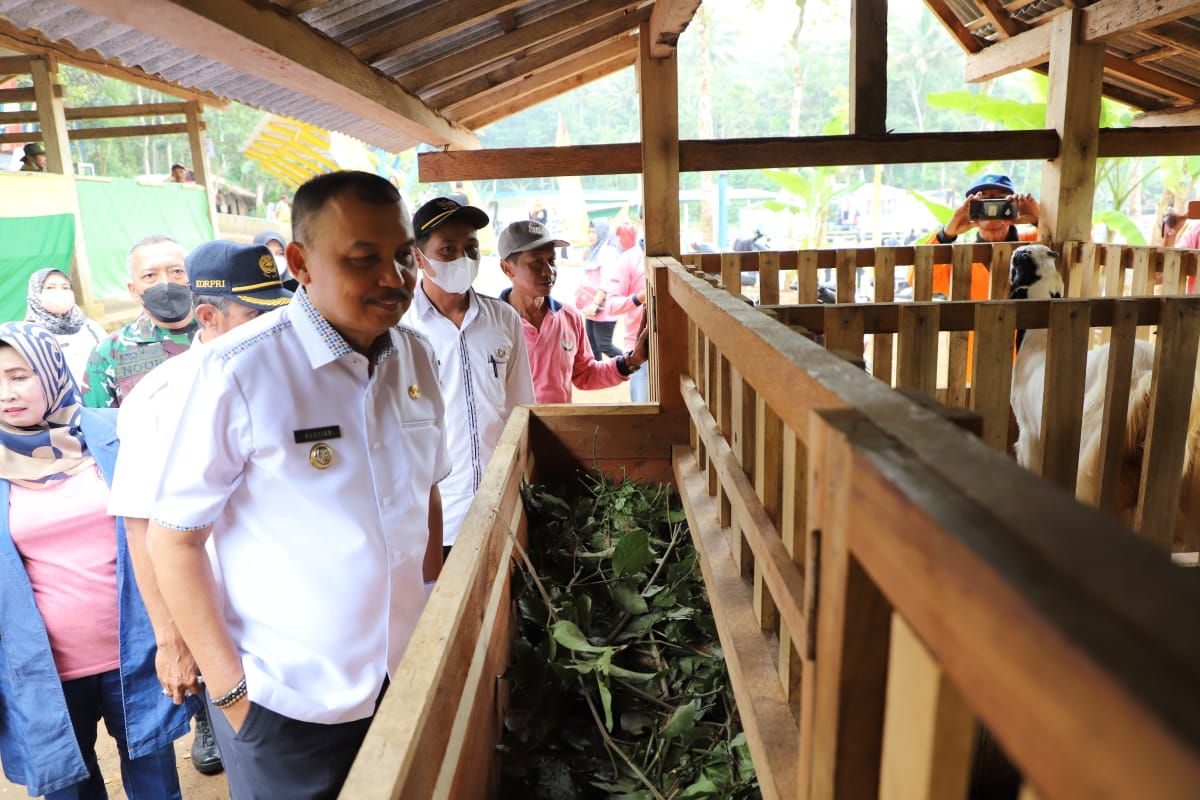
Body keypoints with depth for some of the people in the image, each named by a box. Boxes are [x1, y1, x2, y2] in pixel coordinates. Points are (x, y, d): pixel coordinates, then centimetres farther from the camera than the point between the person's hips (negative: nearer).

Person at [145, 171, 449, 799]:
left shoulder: (416, 356, -2)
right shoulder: (241, 370, -19)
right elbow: (172, 538, -12)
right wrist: (231, 691, -12)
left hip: (409, 680, 5)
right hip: (286, 709, -5)